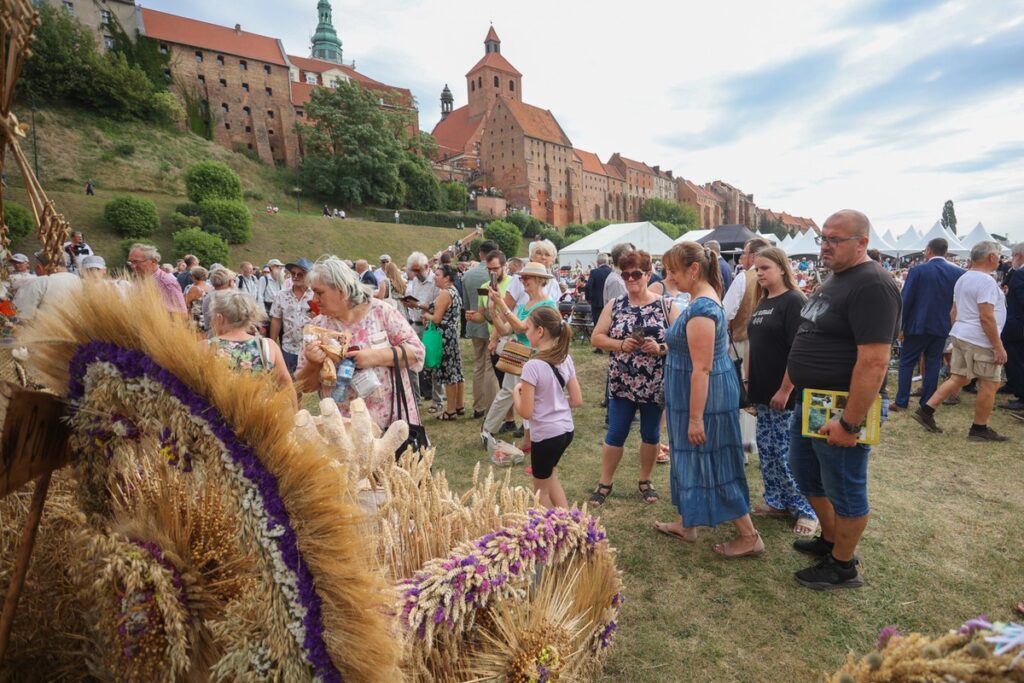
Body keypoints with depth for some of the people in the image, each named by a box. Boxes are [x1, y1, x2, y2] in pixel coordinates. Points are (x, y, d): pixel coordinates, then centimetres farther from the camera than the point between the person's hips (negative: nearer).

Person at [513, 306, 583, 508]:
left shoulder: (533, 365, -21)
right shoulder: (566, 359, 0)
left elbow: (525, 412, -19)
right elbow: (577, 400, 4)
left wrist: (516, 391, -3)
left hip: (546, 434, -7)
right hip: (567, 429, 7)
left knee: (541, 488, 17)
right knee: (549, 475, 30)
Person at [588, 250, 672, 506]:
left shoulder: (665, 305, -3)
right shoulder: (614, 305, 2)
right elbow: (596, 338, 0)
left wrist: (661, 348, -22)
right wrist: (621, 344, -15)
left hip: (655, 384, 0)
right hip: (622, 383, 0)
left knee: (651, 434, 14)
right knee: (615, 435, 6)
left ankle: (645, 481, 34)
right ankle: (604, 483, 23)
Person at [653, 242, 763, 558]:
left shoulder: (701, 308, -24)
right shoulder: (703, 298, 8)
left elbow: (702, 368, -25)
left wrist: (695, 417, -23)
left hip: (705, 396, -11)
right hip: (699, 392, 11)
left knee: (711, 461, 3)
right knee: (691, 456, 19)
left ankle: (750, 537, 20)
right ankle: (686, 523, 35)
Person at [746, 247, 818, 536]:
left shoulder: (794, 301, -12)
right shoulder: (762, 303, 12)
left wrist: (785, 390, -20)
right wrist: (750, 381, 14)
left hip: (785, 394, -8)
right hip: (763, 391, 8)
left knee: (787, 453, 0)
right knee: (767, 449, 14)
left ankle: (807, 510, 17)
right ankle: (778, 501, 28)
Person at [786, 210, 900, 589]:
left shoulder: (872, 286, -20)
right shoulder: (835, 279, 11)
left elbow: (874, 362, -26)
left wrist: (850, 422, -26)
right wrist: (792, 388, 18)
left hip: (841, 410, -9)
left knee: (845, 490, 9)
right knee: (806, 475, 22)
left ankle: (843, 566, 28)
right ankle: (830, 540, 42)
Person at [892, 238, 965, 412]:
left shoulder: (917, 270, -10)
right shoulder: (960, 273, 1)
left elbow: (905, 300, -11)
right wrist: (952, 322, 15)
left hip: (918, 325, -3)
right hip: (942, 326, 4)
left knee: (907, 362, 5)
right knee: (933, 364, 10)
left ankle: (901, 402, 6)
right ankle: (927, 403, 15)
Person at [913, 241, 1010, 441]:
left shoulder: (963, 278, 12)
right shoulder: (986, 281, -16)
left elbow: (955, 312, 17)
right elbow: (987, 317, -20)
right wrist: (999, 346, -16)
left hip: (961, 336, 9)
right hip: (980, 341, -9)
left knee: (958, 379, 13)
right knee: (989, 385, 3)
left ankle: (926, 410, 7)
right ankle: (979, 429, 11)